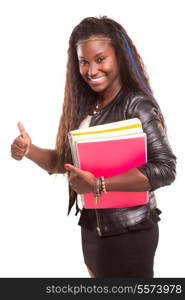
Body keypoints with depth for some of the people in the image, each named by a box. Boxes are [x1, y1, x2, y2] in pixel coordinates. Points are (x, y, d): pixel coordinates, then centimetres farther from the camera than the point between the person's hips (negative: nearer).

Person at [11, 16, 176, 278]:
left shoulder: (136, 105, -15)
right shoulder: (84, 107, 3)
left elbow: (166, 169, -23)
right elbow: (65, 161, 10)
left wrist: (98, 185, -27)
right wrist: (29, 151, -8)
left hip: (128, 232, -6)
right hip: (91, 228, 6)